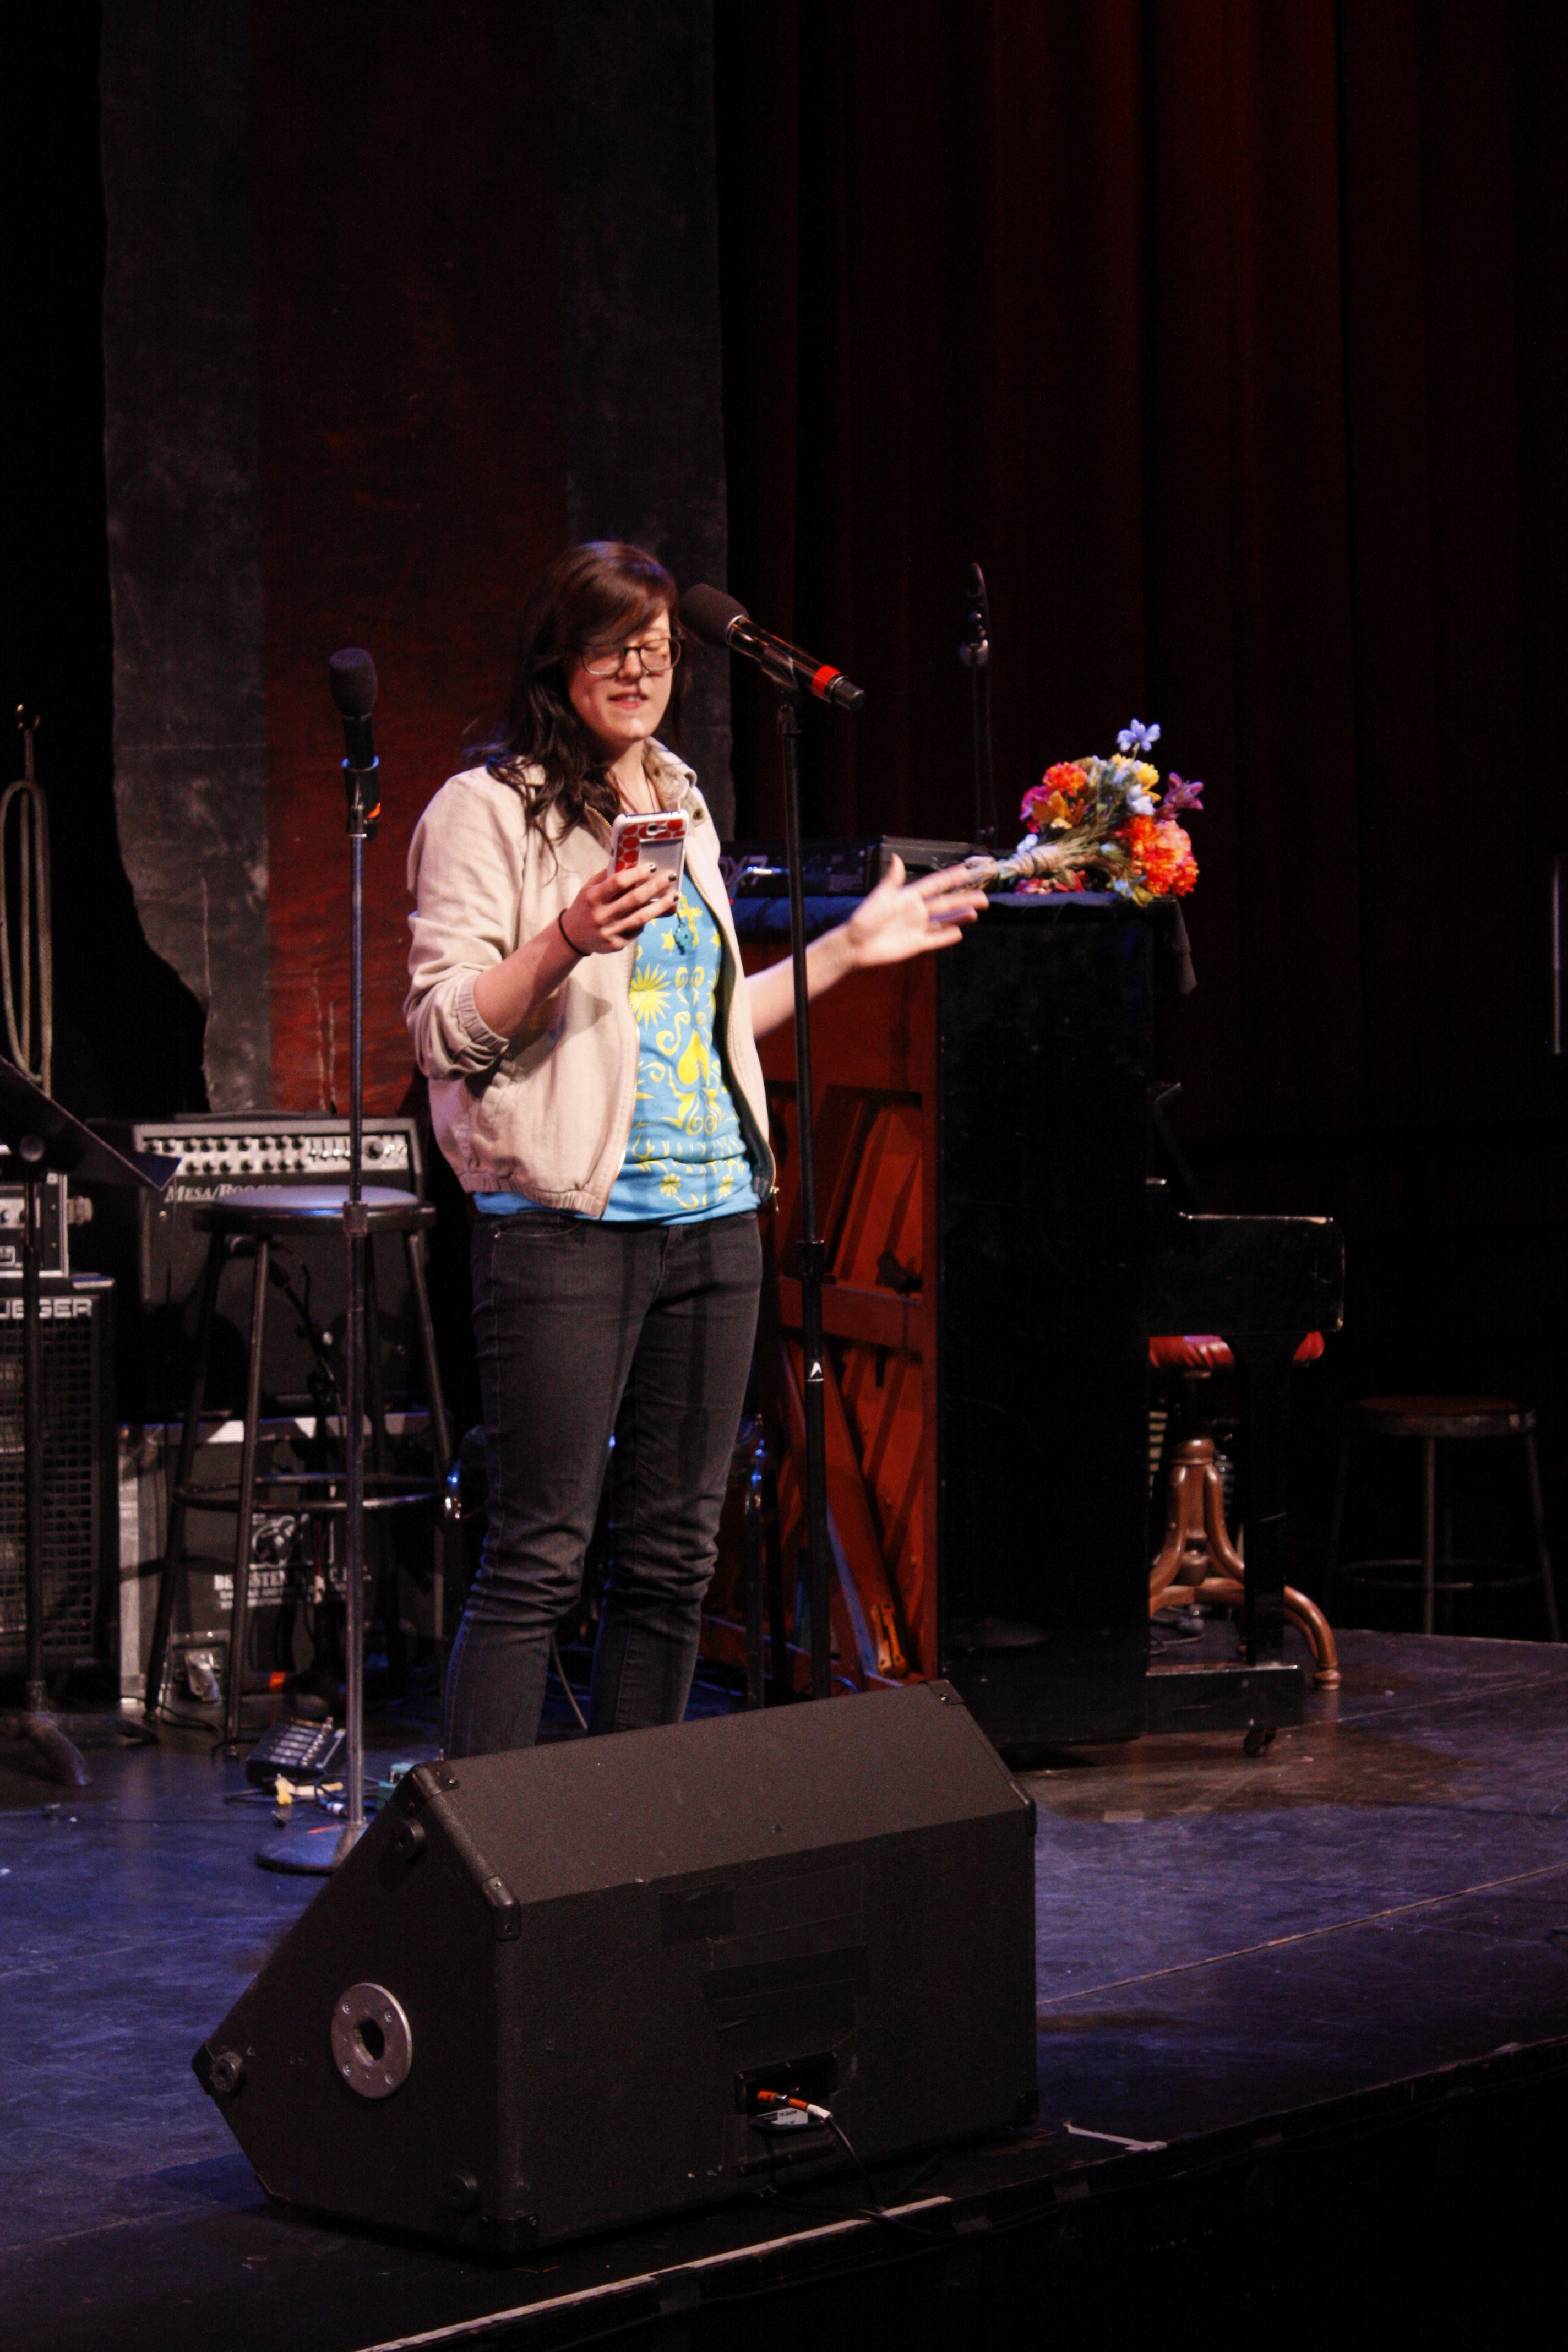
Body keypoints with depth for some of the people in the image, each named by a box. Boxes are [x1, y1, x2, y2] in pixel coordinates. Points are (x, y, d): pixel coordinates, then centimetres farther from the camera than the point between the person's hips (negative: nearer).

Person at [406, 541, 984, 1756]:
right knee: (537, 1559, -8)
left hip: (713, 1216, 7)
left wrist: (847, 949, 26)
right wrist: (568, 941, -23)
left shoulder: (684, 808, 19)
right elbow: (445, 1029, -10)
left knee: (675, 1555, 9)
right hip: (564, 1219, -7)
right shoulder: (488, 811, -3)